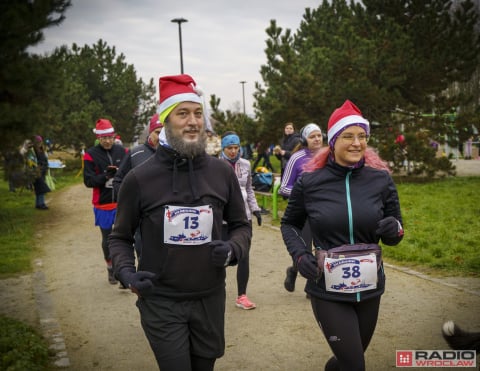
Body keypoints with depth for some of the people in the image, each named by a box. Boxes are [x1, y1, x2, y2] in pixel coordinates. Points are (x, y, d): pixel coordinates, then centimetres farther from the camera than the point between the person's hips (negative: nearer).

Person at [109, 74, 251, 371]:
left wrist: (233, 250, -12)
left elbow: (241, 225, 9)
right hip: (160, 301, -3)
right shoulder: (139, 178, -8)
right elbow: (120, 237, 4)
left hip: (210, 299, 3)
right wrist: (125, 271, -15)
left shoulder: (222, 172, -2)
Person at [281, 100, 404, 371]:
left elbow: (394, 237, 6)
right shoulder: (310, 181, -8)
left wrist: (395, 230, -17)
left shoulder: (381, 179, -3)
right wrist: (300, 254, -9)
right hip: (328, 292, -3)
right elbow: (290, 224, 8)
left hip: (369, 289, 3)